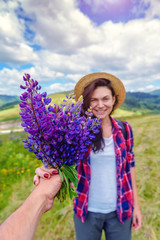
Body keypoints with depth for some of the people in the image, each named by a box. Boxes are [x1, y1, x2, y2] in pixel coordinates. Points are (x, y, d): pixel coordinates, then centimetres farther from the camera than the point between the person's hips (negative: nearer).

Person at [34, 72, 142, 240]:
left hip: (119, 210, 2)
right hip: (87, 211, -1)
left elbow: (129, 166, 1)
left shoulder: (124, 129, -6)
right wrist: (45, 171, -33)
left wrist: (136, 206, 5)